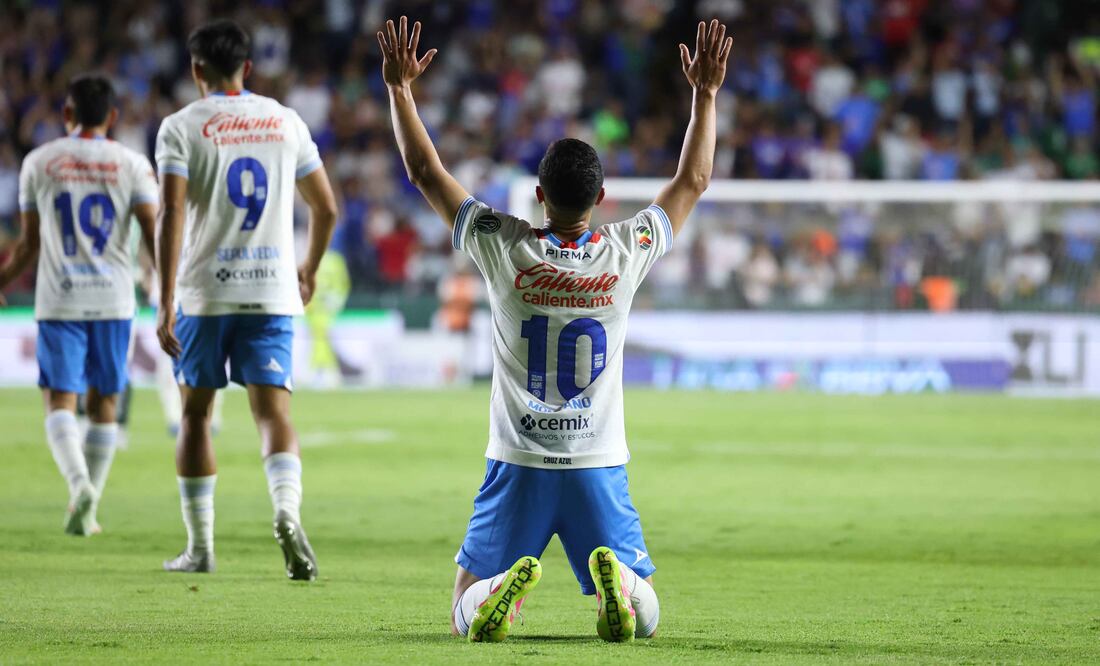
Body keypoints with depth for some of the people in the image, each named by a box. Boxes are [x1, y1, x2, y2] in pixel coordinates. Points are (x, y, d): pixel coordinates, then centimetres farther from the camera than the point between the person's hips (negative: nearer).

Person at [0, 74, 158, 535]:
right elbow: (155, 235, -7)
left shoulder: (38, 163, 3)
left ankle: (80, 484, -28)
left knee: (60, 401, -2)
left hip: (58, 301, -1)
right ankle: (87, 508, 15)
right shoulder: (132, 164, 2)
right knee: (103, 403, 13)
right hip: (114, 300, 1)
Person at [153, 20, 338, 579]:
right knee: (273, 411, -4)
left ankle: (200, 547, 18)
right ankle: (287, 511, -32)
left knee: (196, 412, 13)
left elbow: (172, 212, -14)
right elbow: (326, 208, 13)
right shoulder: (285, 122, 7)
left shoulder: (182, 126, -3)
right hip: (273, 291, 2)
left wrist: (166, 303, -15)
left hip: (205, 290, -2)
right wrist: (309, 270, 30)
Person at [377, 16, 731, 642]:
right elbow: (693, 181, 9)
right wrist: (706, 93, 16)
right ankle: (617, 582, -28)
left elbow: (426, 172, 1)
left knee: (468, 615, 8)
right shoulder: (625, 253, -6)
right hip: (600, 469, 1)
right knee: (642, 616, 8)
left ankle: (505, 586, -27)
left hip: (518, 468, -1)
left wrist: (400, 86, 8)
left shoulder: (504, 249, -9)